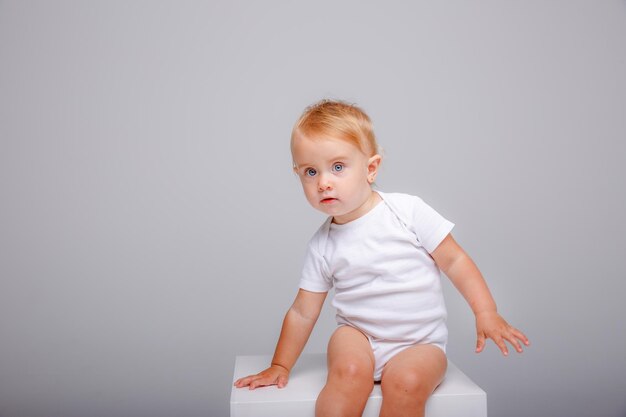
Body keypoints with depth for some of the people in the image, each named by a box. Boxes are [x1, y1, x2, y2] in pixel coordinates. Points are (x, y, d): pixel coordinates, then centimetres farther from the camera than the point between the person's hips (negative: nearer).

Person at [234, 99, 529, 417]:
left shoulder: (408, 210, -8)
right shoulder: (322, 246, -1)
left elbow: (454, 261, -3)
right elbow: (303, 313, 6)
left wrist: (486, 312, -11)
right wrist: (280, 366, 8)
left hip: (418, 343, -1)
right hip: (357, 335, 1)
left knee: (405, 382, -30)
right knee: (350, 371, -30)